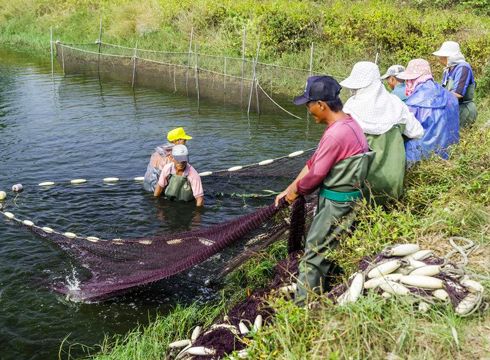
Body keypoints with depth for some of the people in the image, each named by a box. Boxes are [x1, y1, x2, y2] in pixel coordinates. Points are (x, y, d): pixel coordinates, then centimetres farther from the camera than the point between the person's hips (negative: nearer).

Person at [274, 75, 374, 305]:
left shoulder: (336, 134, -26)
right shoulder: (346, 123, 7)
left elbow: (316, 174, -20)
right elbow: (314, 162, 10)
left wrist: (296, 190, -1)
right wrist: (289, 190, 10)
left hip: (336, 204, -10)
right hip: (338, 200, 10)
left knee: (314, 255, 0)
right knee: (324, 251, 20)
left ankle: (303, 306, 11)